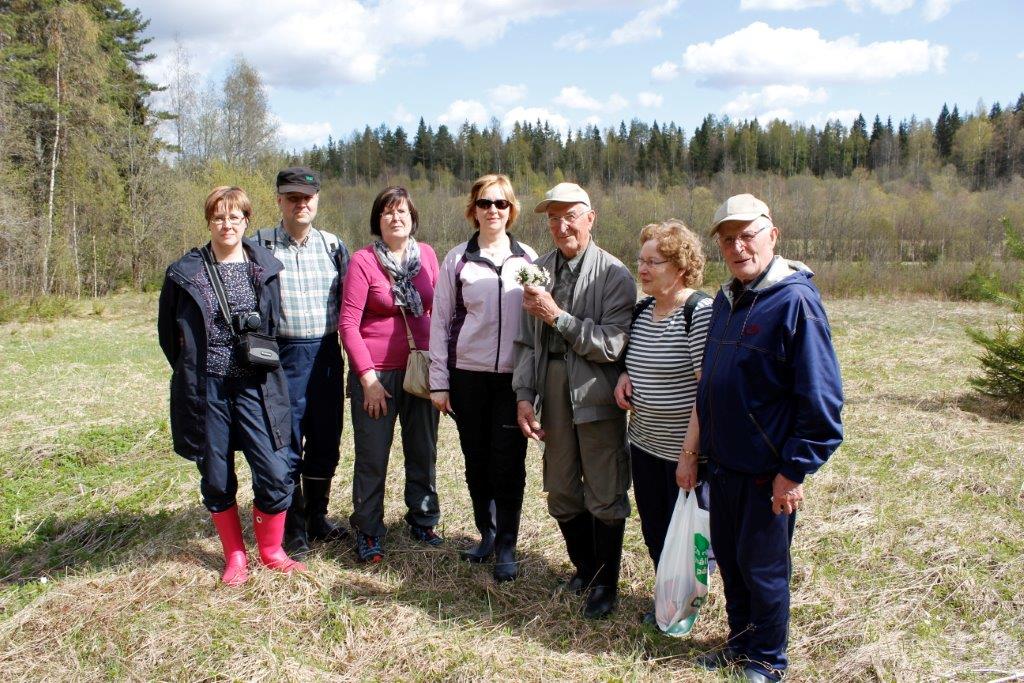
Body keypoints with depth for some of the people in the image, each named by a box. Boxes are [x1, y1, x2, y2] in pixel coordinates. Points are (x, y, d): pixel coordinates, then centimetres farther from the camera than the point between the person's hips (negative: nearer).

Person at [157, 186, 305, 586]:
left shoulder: (266, 268, 4)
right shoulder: (185, 273, 1)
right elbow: (167, 332, 11)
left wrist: (265, 362, 7)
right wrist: (193, 372, 10)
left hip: (255, 387, 0)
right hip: (205, 390, 0)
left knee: (275, 474, -5)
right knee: (216, 479, 10)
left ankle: (271, 551, 19)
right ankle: (234, 556, 28)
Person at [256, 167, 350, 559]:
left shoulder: (333, 245, 7)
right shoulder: (260, 245, -1)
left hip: (326, 354, 3)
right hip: (283, 357, -3)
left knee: (326, 442, 11)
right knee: (287, 446, 4)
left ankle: (317, 517, 30)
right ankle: (293, 529, 19)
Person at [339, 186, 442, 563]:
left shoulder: (426, 255, 3)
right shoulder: (363, 260, -7)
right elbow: (349, 323, -9)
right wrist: (368, 377, -13)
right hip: (376, 374, -4)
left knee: (424, 450, 14)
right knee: (372, 457, 5)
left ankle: (422, 520, 33)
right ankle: (368, 532, 21)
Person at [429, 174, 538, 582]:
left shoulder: (528, 259, 5)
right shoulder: (457, 260, 3)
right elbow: (440, 321, 4)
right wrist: (439, 381, 0)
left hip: (514, 377, -1)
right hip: (468, 375, 1)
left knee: (508, 461, -2)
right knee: (476, 460, 9)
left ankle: (506, 546, 12)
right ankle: (486, 533, 28)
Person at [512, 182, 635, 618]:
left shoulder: (614, 275, -10)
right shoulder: (539, 271, 6)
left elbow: (611, 345, -18)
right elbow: (526, 340, 8)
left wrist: (556, 315, -20)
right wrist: (524, 395, 0)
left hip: (596, 394, -5)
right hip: (551, 390, 5)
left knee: (604, 497, 6)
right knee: (561, 492, 16)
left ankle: (605, 583, 24)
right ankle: (584, 568, 37)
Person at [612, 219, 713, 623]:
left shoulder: (700, 312, -17)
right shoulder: (642, 310, 7)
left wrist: (690, 450, -23)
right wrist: (624, 376, 0)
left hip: (684, 451, -7)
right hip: (644, 443, 7)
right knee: (654, 532, 18)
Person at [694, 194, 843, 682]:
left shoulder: (795, 300, -17)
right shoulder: (725, 299, 7)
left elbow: (821, 398, -18)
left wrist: (795, 471, -18)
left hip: (767, 471, -7)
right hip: (722, 462, 7)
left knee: (762, 567, 8)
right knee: (728, 558, 18)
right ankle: (741, 643, 38)